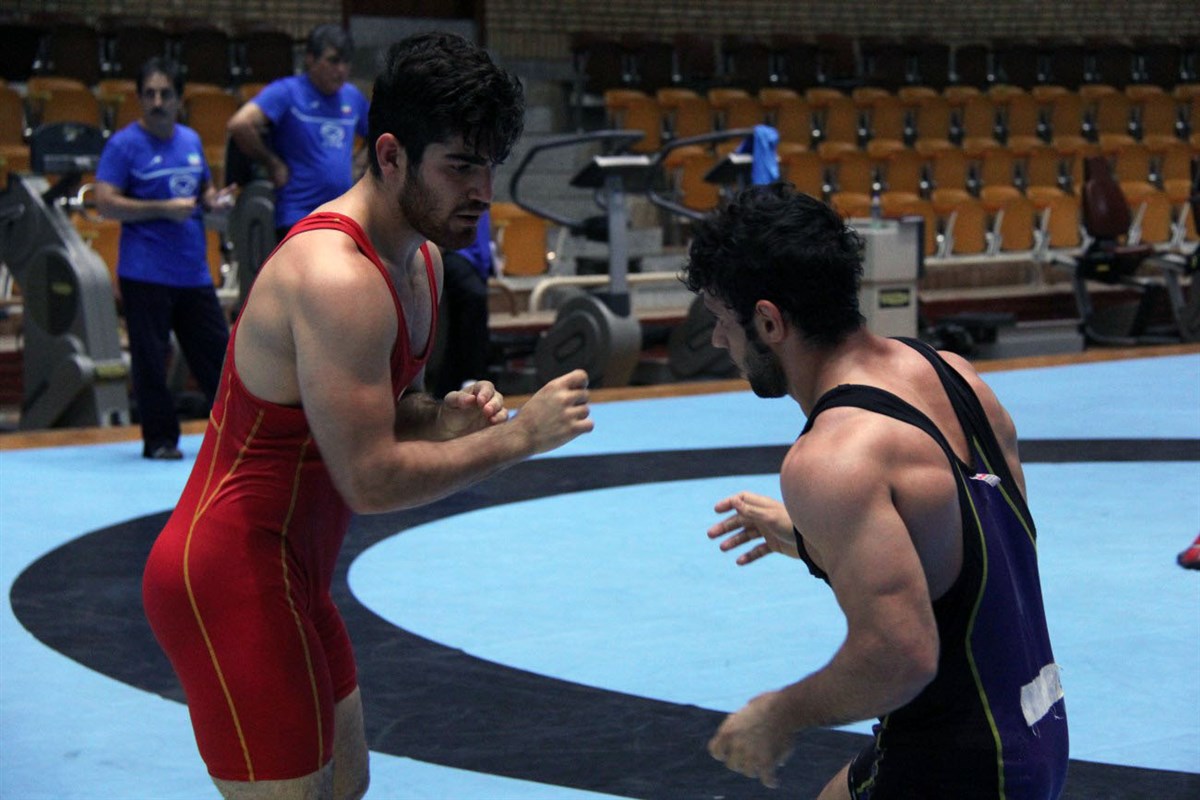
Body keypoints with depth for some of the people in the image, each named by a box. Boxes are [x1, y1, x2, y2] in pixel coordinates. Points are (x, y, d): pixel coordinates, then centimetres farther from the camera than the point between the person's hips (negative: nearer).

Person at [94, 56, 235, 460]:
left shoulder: (191, 141, 12)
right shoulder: (124, 144, -6)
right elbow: (106, 203, -13)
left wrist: (215, 200, 3)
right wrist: (163, 209, -19)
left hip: (194, 272, 5)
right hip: (145, 273, -5)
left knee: (216, 351, 9)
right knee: (150, 358, -1)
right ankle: (160, 439, 10)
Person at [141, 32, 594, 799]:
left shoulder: (420, 259, 7)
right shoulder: (337, 277, -25)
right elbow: (371, 479, -26)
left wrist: (444, 417, -2)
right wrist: (517, 436, -20)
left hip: (291, 575, 10)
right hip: (232, 577, -10)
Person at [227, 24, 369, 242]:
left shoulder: (352, 96, 12)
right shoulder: (287, 92, -7)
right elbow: (239, 125, -21)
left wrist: (358, 166, 13)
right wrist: (273, 163, -13)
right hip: (298, 222, -7)